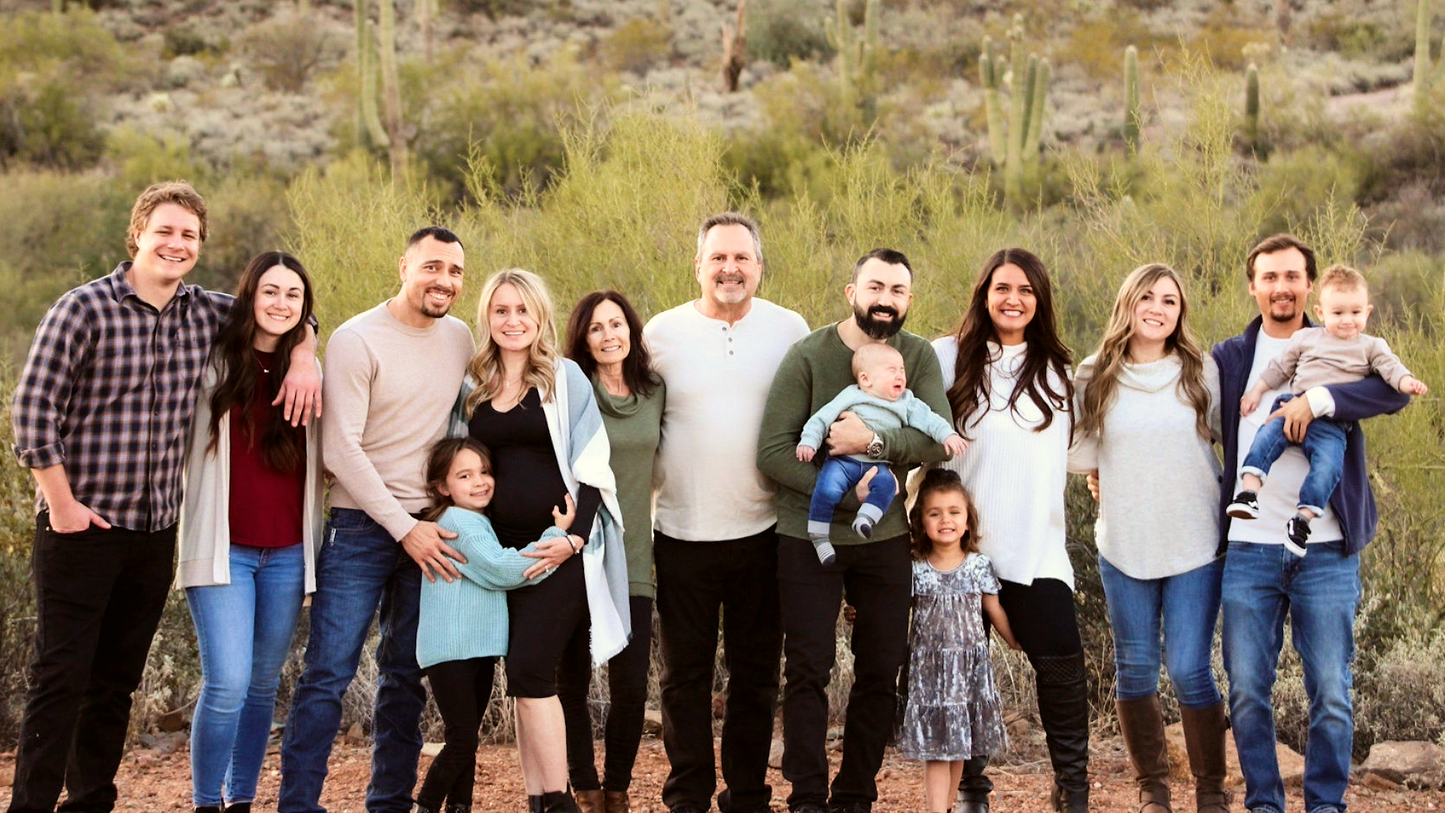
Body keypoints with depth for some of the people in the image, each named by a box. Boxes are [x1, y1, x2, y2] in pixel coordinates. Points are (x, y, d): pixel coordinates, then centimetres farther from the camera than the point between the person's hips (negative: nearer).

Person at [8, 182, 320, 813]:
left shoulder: (206, 313, 7)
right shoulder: (84, 309, -9)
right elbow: (32, 410, -11)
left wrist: (303, 358, 3)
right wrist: (60, 503, -11)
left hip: (156, 530, 5)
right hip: (80, 526, -5)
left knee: (118, 681, 13)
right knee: (61, 677, -3)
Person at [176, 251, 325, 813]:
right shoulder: (213, 363, -1)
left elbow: (321, 460, 17)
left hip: (287, 553, 4)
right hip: (224, 549, -3)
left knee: (263, 685, 10)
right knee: (227, 686, -12)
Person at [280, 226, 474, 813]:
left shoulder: (460, 340, 7)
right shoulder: (357, 341, -9)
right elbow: (340, 449, -12)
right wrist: (404, 528, -13)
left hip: (429, 531, 5)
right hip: (362, 527, -5)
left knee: (406, 677, 10)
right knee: (328, 673, -6)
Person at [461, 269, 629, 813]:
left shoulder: (565, 379, -1)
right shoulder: (473, 387, 12)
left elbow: (591, 467, -4)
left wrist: (574, 537, -14)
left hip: (562, 550, -5)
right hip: (502, 551, 5)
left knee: (529, 669, -14)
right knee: (526, 678, 6)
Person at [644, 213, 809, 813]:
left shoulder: (791, 330, 2)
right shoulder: (662, 332, 0)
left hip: (763, 531, 1)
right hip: (683, 533, -1)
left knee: (756, 674, 10)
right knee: (685, 675, 7)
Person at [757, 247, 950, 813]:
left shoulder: (919, 357, 0)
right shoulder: (808, 356, -8)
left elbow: (940, 438, -13)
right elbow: (772, 451, -14)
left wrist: (874, 441, -27)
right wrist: (850, 491, -19)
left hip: (885, 538, 3)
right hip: (808, 538, -3)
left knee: (881, 672, 8)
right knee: (808, 669, 0)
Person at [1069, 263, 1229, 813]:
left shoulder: (1202, 373, 3)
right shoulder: (1093, 379, 4)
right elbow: (1078, 455, 11)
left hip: (1195, 546, -1)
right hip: (1123, 545, 2)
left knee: (1189, 670, -5)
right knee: (1135, 669, 7)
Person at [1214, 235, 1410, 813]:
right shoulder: (1228, 358, 11)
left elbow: (1396, 390, -13)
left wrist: (1320, 399, -24)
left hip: (1326, 551, -1)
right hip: (1248, 549, 1)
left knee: (1331, 693, 1)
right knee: (1247, 691, 4)